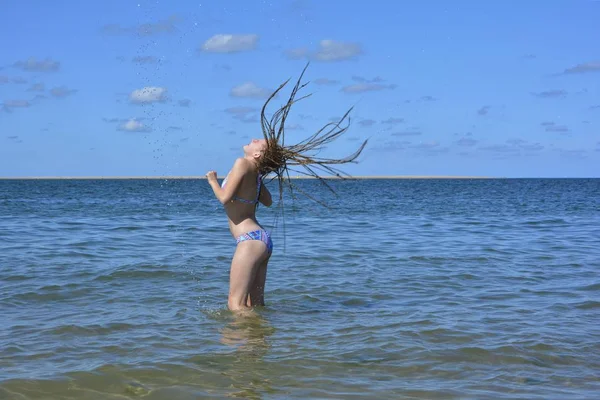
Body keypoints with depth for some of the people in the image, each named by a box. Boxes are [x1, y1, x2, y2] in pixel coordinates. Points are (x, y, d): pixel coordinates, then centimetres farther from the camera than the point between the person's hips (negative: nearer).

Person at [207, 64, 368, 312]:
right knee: (254, 305, 11)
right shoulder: (256, 173, 14)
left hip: (251, 240, -10)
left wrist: (212, 181, 0)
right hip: (260, 239, 10)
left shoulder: (243, 164, -11)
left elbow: (224, 198, -18)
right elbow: (267, 201, 29)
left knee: (235, 304, -11)